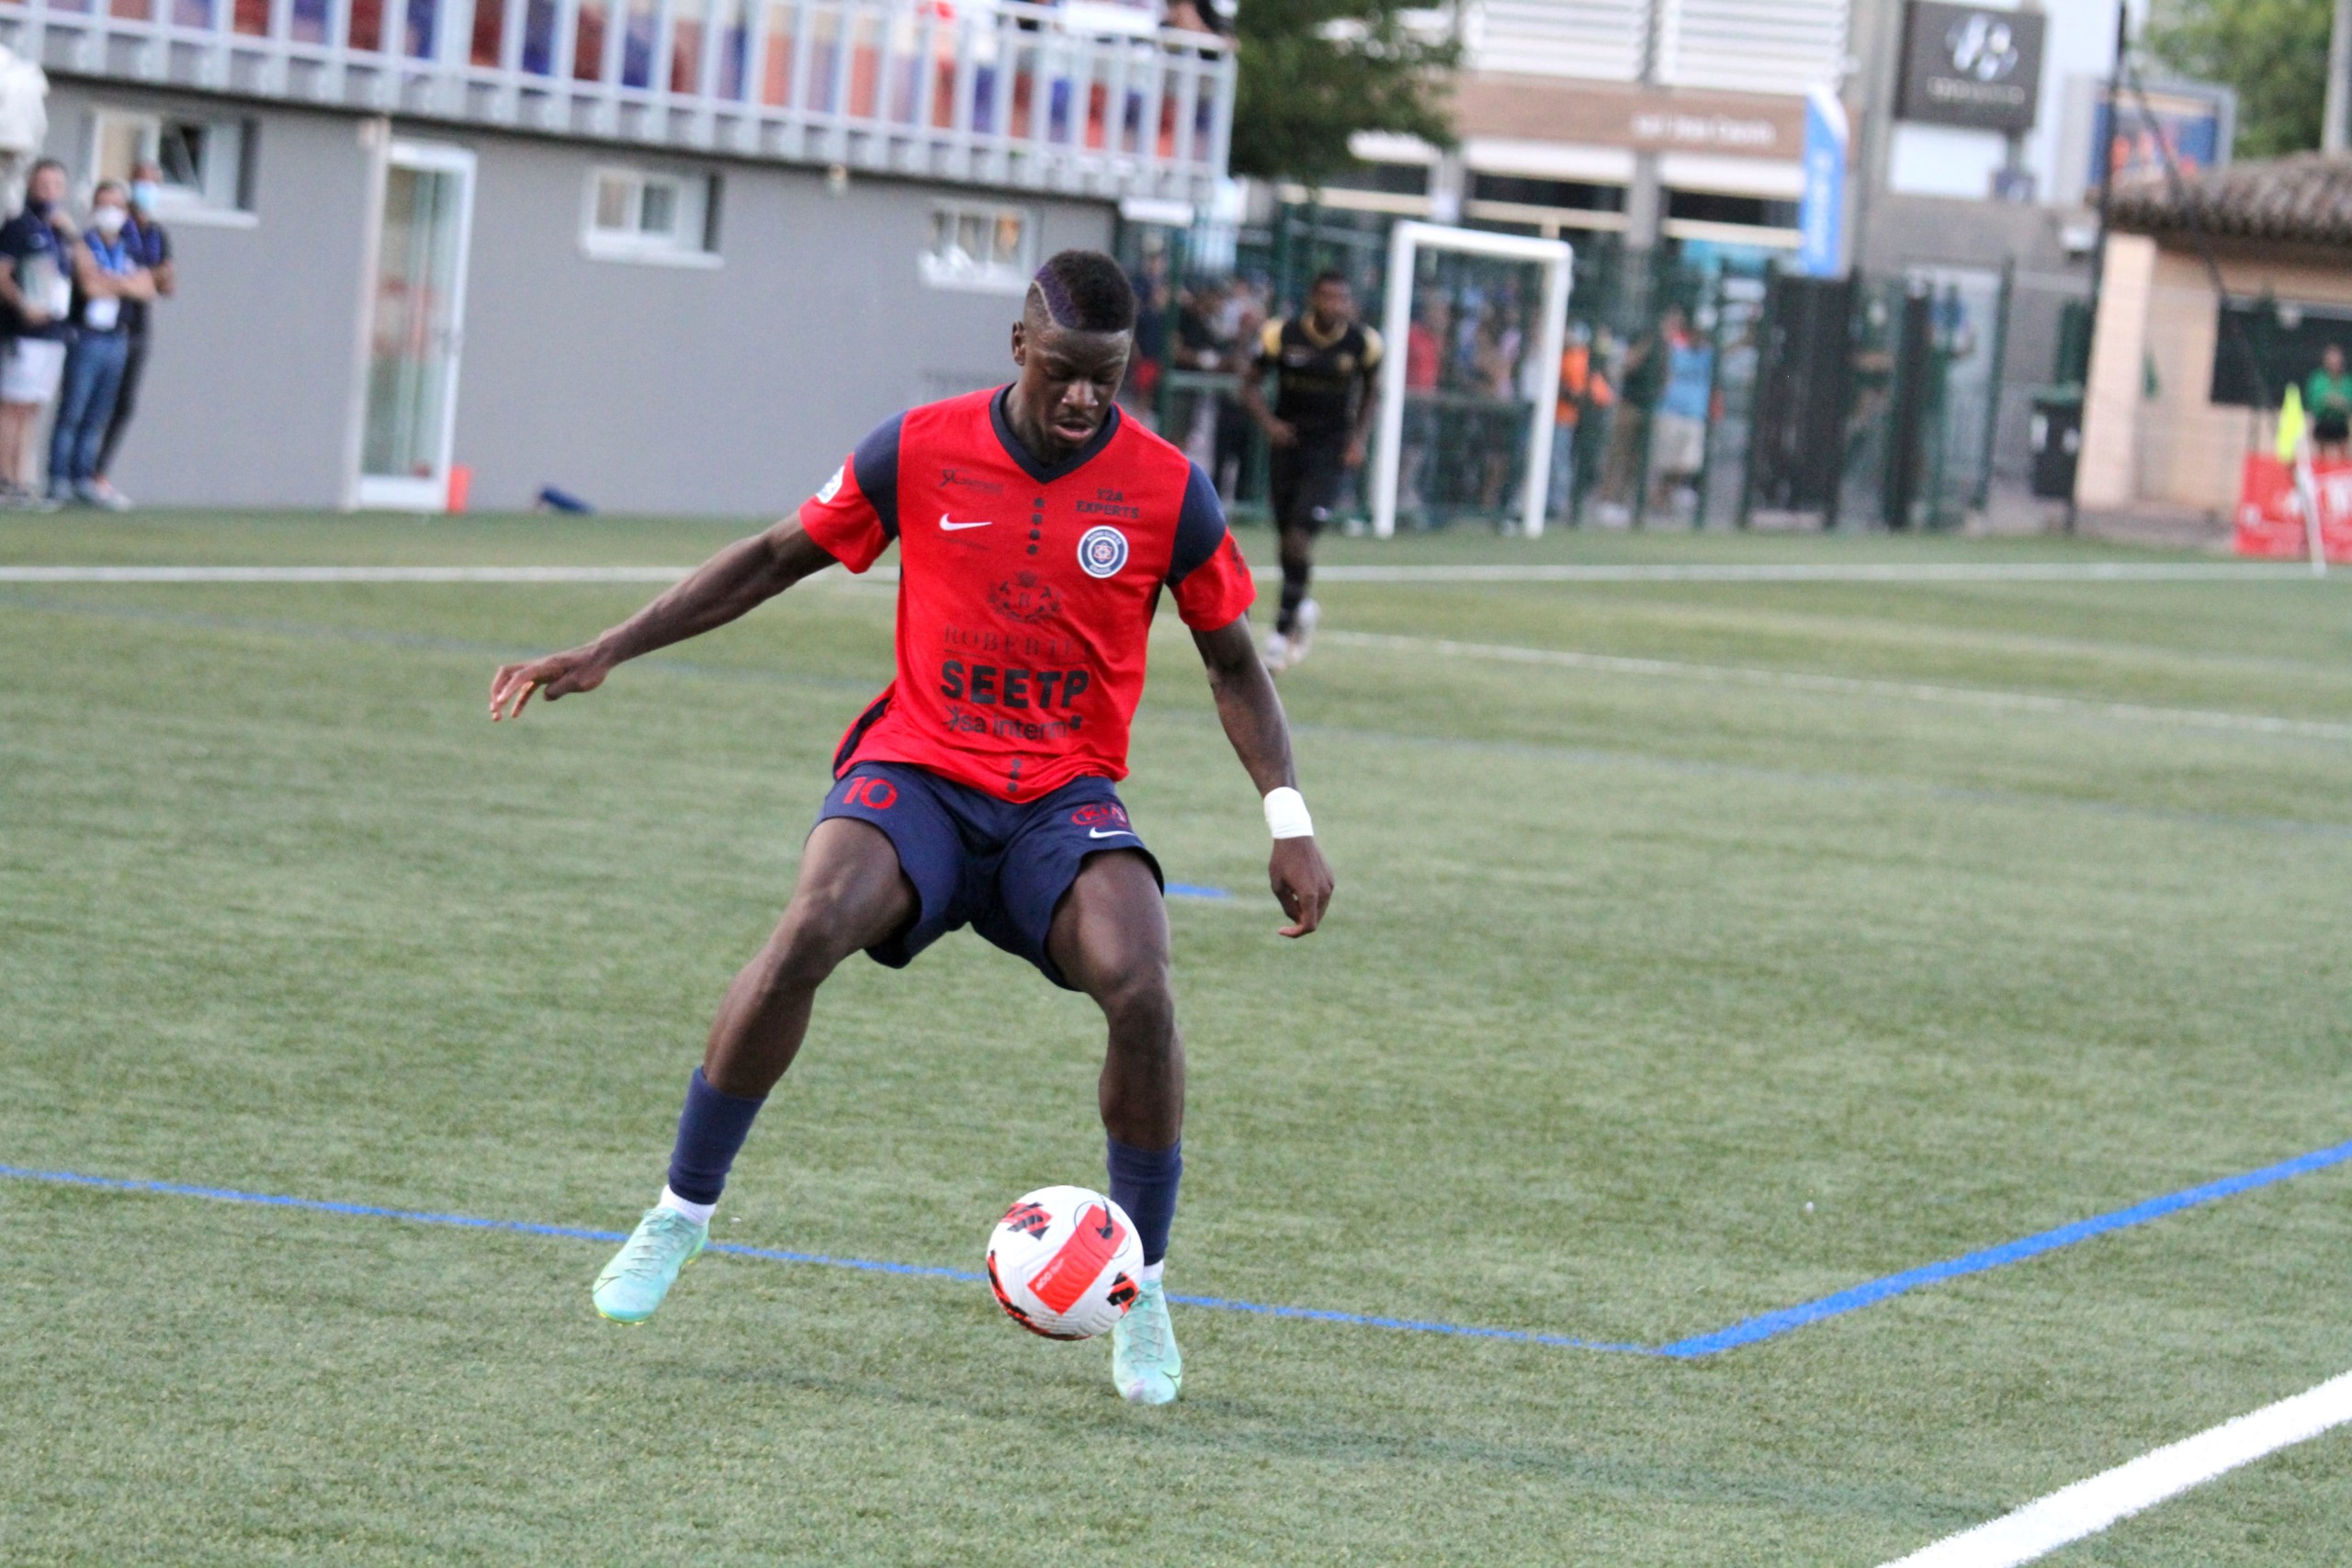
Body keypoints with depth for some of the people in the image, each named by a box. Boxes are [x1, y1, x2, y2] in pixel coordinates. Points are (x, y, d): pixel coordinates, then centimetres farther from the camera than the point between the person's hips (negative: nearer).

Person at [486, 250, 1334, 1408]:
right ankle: (683, 1209, -11)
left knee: (1137, 988, -27)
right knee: (808, 931, -30)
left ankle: (1141, 1288, -6)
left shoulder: (1166, 489, -3)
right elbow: (776, 560, 9)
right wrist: (607, 652, 6)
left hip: (1066, 795, 0)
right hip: (918, 766, 0)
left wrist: (1289, 823, -1)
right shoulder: (919, 451, -3)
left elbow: (1232, 663, 8)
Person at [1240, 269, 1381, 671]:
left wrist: (1358, 439, -2)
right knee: (1287, 538, 10)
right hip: (1288, 441, 2)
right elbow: (1251, 384, -1)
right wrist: (1267, 422, -20)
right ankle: (1301, 611, 38)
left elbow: (1369, 392, 11)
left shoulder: (1363, 343, -7)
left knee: (1299, 538, -15)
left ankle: (1283, 631, -5)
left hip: (1331, 452, -2)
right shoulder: (1282, 335, -10)